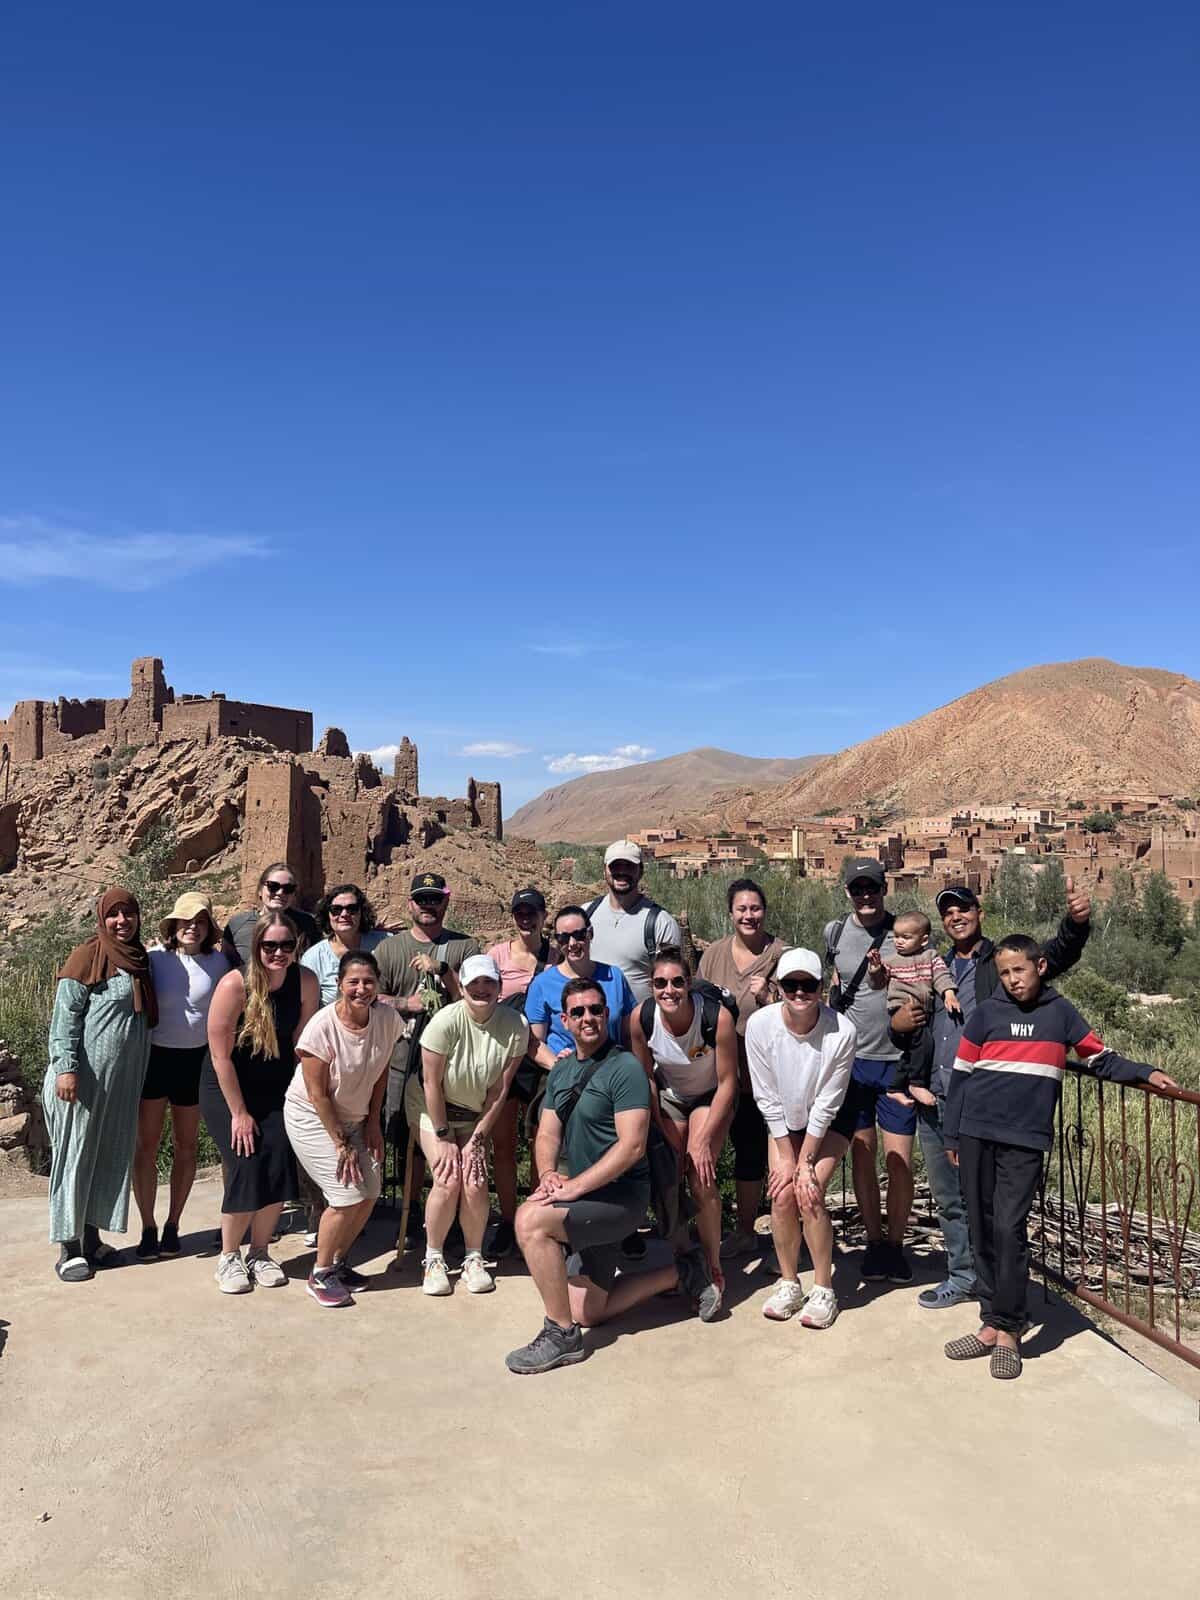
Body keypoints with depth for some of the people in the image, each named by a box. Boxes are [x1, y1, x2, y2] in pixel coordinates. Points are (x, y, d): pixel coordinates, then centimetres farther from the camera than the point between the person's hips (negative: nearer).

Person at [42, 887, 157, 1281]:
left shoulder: (138, 959, 13)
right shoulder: (88, 956, -8)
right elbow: (65, 1015, -11)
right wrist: (65, 1067, -19)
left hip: (124, 1079, 7)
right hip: (86, 1075, -7)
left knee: (111, 1155, 11)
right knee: (76, 1154, 2)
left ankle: (91, 1236, 23)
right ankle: (69, 1247, 10)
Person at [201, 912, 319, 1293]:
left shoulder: (306, 982, -13)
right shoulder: (235, 985, -23)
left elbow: (301, 1042, -5)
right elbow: (220, 1055, -18)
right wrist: (239, 1113, -14)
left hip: (276, 1090, 3)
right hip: (226, 1089, -3)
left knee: (279, 1166, -7)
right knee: (247, 1166, -13)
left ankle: (259, 1254, 14)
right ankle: (228, 1258, 8)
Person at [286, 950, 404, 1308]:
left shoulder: (387, 1018, -13)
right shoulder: (322, 1027, -27)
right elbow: (318, 1095, -20)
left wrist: (373, 1122, 1)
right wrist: (341, 1144, -16)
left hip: (354, 1117, 6)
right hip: (312, 1117, -6)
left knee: (370, 1191, 2)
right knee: (347, 1196, -12)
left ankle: (337, 1263, 24)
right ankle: (319, 1275, 10)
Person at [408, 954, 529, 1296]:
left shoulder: (515, 1026, -19)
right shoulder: (446, 1021, -26)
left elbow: (499, 1091, -12)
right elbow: (431, 1083, -18)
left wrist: (477, 1139, -11)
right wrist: (444, 1137, -14)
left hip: (475, 1114, 2)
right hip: (431, 1107, -2)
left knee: (475, 1184, -13)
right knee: (448, 1181, -17)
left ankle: (473, 1259, 12)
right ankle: (433, 1259, 6)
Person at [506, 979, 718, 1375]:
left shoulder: (625, 1068, -15)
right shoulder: (561, 1070, 10)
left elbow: (632, 1146, -22)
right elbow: (548, 1134, 9)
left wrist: (575, 1187, -26)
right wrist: (548, 1173, -12)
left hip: (620, 1194, -9)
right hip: (589, 1200, 9)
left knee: (530, 1218, -28)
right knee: (587, 1312, 12)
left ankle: (561, 1334, -14)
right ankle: (681, 1273, 27)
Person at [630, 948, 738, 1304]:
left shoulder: (718, 1017, -32)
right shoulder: (641, 1018, -24)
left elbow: (727, 1082, -20)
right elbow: (646, 1078, -8)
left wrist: (703, 1140, -20)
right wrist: (663, 1133, -7)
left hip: (710, 1097, -3)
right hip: (668, 1097, 3)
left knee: (700, 1177, -17)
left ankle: (713, 1270, 0)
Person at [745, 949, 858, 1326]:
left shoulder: (841, 1032, -31)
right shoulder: (760, 1025, -26)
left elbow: (827, 1104, -22)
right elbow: (768, 1099, -16)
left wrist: (805, 1162, -17)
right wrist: (786, 1158, -13)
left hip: (829, 1120, -2)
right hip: (784, 1120, 2)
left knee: (810, 1193, -16)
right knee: (782, 1195, -9)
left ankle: (823, 1290, 2)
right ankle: (789, 1283, 12)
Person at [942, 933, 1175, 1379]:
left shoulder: (1060, 1011, 6)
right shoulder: (986, 1012, 4)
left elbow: (1101, 1059, 14)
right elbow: (961, 1075, 7)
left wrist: (1146, 1073, -2)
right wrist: (951, 1135, 6)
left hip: (1026, 1140, -1)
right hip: (977, 1135, 1)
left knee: (1009, 1228, -8)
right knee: (983, 1231, 6)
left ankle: (1007, 1331, 3)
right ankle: (992, 1323, 17)